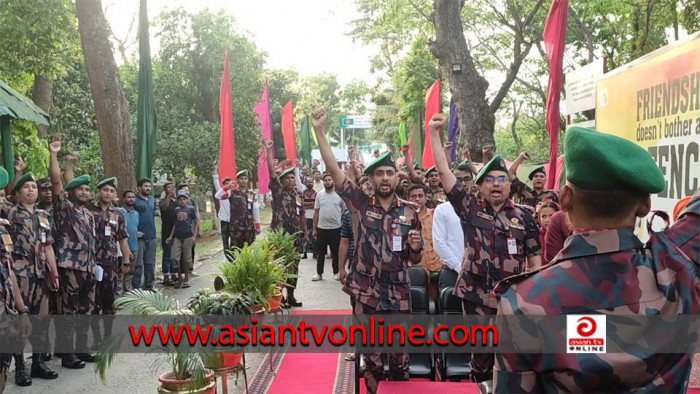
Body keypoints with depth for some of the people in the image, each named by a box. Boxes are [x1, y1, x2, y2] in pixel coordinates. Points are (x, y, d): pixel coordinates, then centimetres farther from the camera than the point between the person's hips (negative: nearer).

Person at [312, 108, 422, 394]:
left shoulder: (409, 213, 1)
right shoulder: (359, 204, -2)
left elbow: (415, 260, 9)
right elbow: (333, 169, -10)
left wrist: (415, 247, -15)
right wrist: (319, 130, -16)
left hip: (398, 295, 1)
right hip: (365, 293, -1)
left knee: (400, 352, 13)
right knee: (371, 354, 11)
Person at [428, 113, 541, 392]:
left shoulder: (523, 217, 3)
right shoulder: (470, 209, 0)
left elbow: (535, 259, 7)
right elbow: (443, 172, -5)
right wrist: (433, 132, -9)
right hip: (477, 294, 0)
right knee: (482, 348, 12)